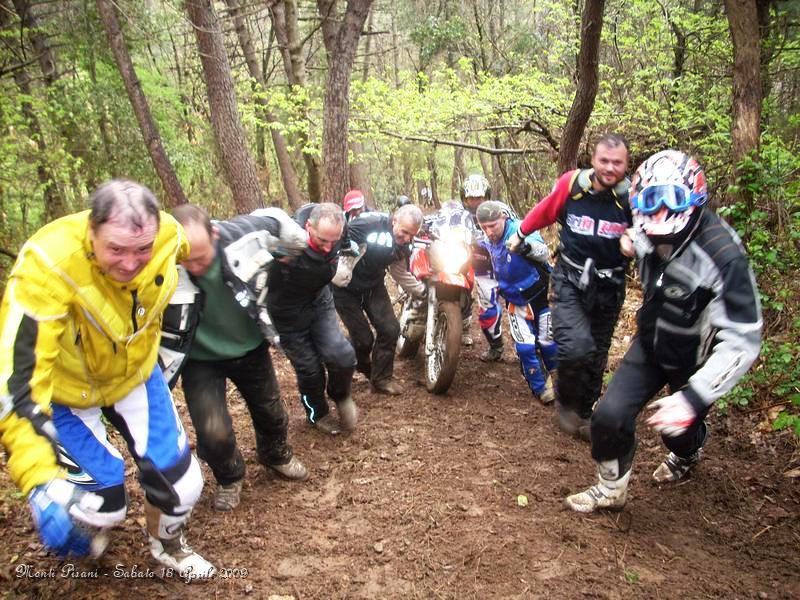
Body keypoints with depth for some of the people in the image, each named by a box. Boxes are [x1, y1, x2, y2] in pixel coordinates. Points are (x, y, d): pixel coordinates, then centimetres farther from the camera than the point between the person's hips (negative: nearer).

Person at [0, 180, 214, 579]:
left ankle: (167, 545, 38)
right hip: (63, 386, -3)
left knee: (180, 483, 2)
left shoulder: (168, 236, -24)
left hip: (133, 373, 4)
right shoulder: (47, 266, -37)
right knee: (101, 504, -5)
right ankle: (86, 535, 35)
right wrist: (41, 478, -41)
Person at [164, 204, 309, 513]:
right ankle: (229, 479, 23)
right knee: (214, 432, -13)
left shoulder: (241, 234, -28)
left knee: (270, 411, 19)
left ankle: (276, 455, 54)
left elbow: (276, 220, -6)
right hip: (201, 358, -2)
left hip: (250, 345, 2)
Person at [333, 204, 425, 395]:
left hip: (373, 286, 6)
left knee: (390, 329, -5)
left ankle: (380, 379, 12)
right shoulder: (370, 223, -28)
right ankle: (363, 369, 29)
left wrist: (423, 291, 8)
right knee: (363, 338, -5)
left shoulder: (403, 246, -4)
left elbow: (401, 274, 10)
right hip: (345, 286, -6)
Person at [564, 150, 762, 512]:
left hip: (693, 360, -4)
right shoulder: (648, 236, -16)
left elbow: (742, 342, -35)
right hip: (651, 343, 4)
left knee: (678, 427, 15)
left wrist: (693, 397, -42)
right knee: (610, 415, -11)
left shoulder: (722, 257, -34)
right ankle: (611, 489, 15)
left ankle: (687, 455, 55)